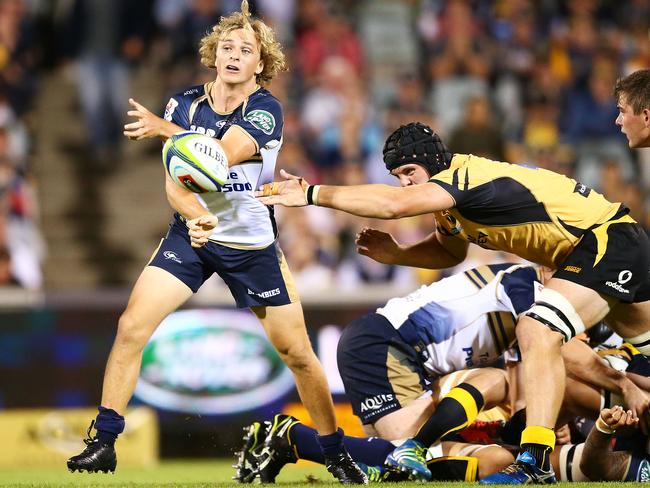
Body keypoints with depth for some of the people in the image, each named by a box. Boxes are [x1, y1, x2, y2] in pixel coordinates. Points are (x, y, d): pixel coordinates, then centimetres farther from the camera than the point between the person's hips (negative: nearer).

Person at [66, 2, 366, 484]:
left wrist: (164, 129, -31)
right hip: (191, 234, 2)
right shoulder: (184, 104, -3)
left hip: (253, 243, -2)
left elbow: (222, 155, -29)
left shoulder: (266, 110, -13)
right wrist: (195, 216, -30)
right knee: (131, 326, -14)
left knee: (298, 353, 0)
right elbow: (174, 180, -10)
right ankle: (104, 443, -5)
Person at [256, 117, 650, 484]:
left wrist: (312, 193, -37)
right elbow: (451, 251, 21)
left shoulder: (466, 176, -25)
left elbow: (393, 205, -40)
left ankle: (535, 462, -30)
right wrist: (395, 255, 3)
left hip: (609, 239, -11)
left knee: (538, 332, -26)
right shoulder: (450, 190, 5)